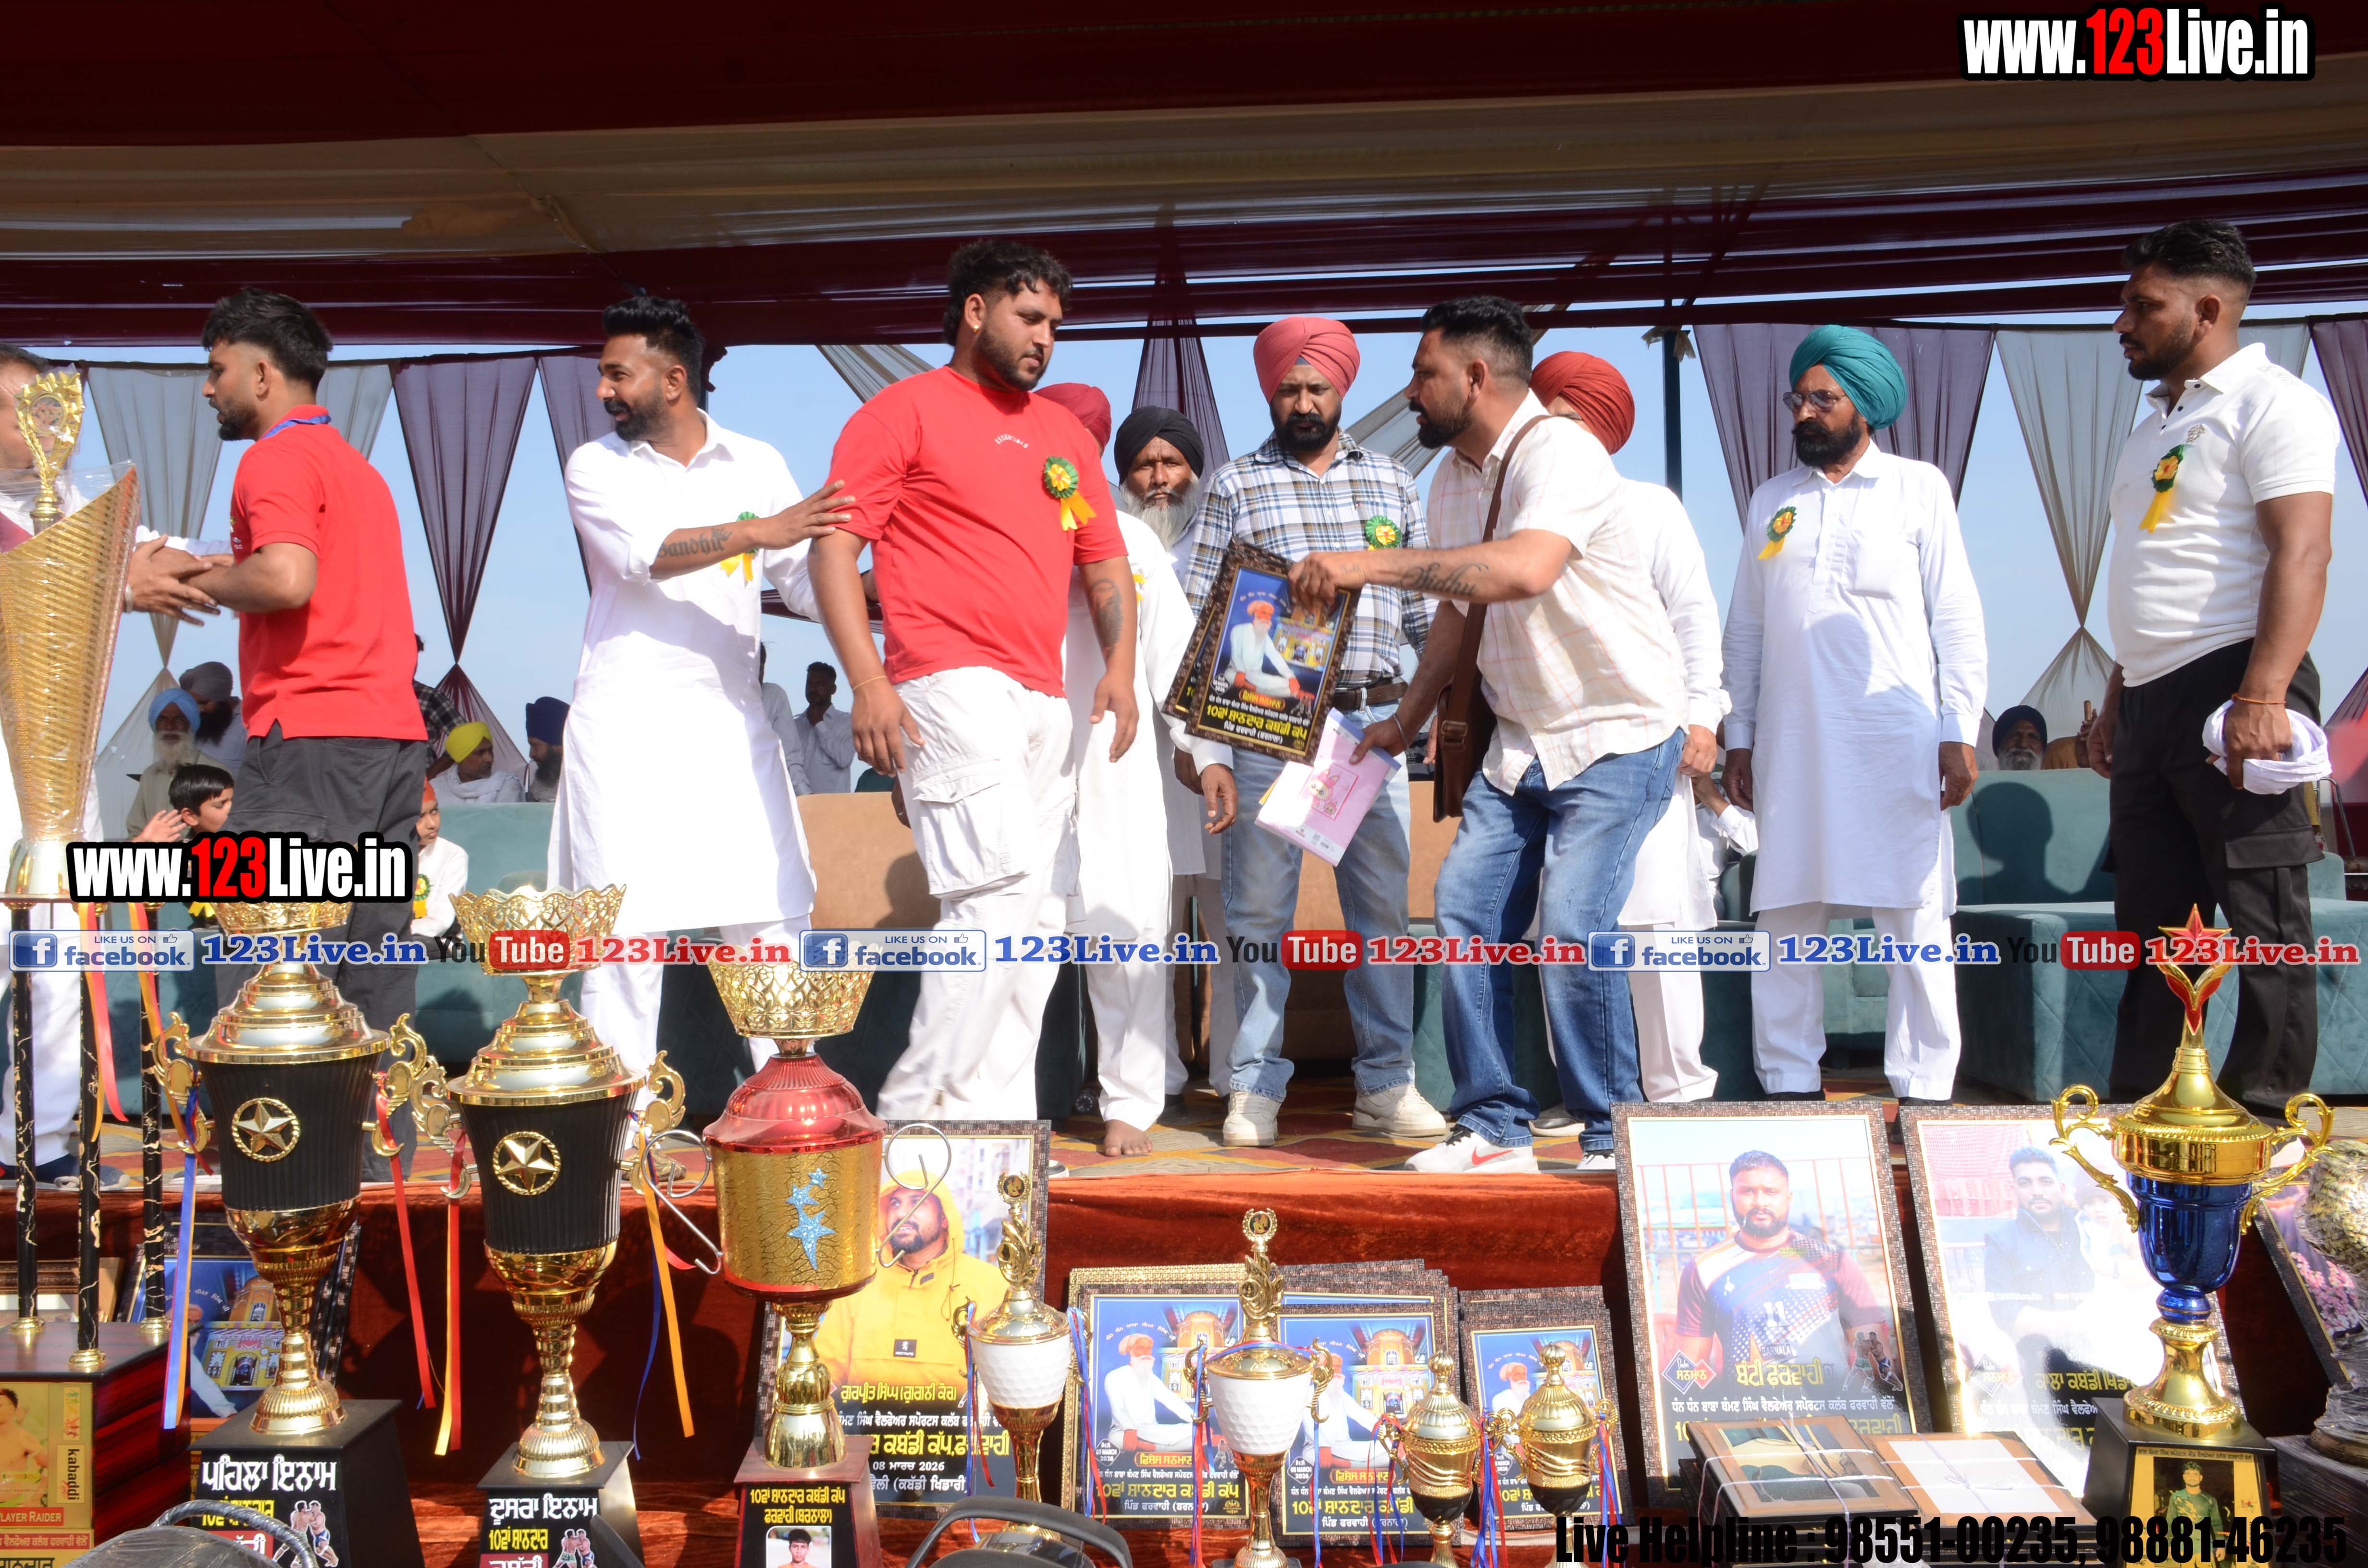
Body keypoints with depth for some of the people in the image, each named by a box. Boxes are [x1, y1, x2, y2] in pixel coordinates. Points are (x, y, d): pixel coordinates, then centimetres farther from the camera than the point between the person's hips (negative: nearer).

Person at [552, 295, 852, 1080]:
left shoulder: (756, 463, 10)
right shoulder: (595, 466, 4)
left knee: (771, 919, 0)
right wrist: (759, 531, -25)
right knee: (624, 932, -2)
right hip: (628, 724, -2)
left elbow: (807, 580, 7)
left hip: (731, 718, 2)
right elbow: (645, 553, -14)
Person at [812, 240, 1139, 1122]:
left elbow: (1105, 561, 24)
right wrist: (867, 681, -15)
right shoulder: (905, 411, 3)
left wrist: (1120, 665, 6)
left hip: (1043, 702, 8)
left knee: (1039, 919, 5)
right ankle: (912, 1113, -8)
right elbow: (833, 545, -5)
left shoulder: (1064, 432, 22)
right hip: (953, 690, -7)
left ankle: (995, 1120, 12)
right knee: (996, 899, -17)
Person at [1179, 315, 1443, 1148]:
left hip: (1372, 718, 2)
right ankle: (1255, 1086, 11)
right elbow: (1199, 612, 3)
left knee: (1383, 904, 4)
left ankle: (1387, 1083, 14)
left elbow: (1423, 609, 15)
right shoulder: (1236, 485, 7)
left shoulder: (1391, 480, 15)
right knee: (1258, 910, 1)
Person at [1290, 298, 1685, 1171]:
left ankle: (1613, 1134, 2)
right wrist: (1406, 724, 19)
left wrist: (1370, 564, -36)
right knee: (1466, 908, -2)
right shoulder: (1452, 480, 8)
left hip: (1619, 736, -8)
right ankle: (1494, 1126, 7)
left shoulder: (1559, 452, -19)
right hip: (1522, 741, 8)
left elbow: (1525, 570, -39)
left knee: (1573, 924, -16)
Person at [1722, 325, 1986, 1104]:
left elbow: (1956, 616, 4)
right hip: (1792, 741, 3)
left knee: (1916, 916, -2)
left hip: (1896, 739, -3)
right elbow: (1746, 627, 16)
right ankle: (1790, 1085, 12)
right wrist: (1739, 734, 10)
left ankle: (1923, 1091, 6)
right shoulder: (1771, 500, 16)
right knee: (1785, 917, 3)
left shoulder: (1918, 487, 8)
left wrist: (1959, 730, -4)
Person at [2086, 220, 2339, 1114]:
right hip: (2151, 701, 9)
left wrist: (2263, 695, -26)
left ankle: (2263, 1124, 3)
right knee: (2154, 922, 10)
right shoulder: (2157, 423, 21)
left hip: (2229, 687, -9)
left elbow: (2301, 552, -17)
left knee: (2265, 922, -3)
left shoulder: (2269, 403, -5)